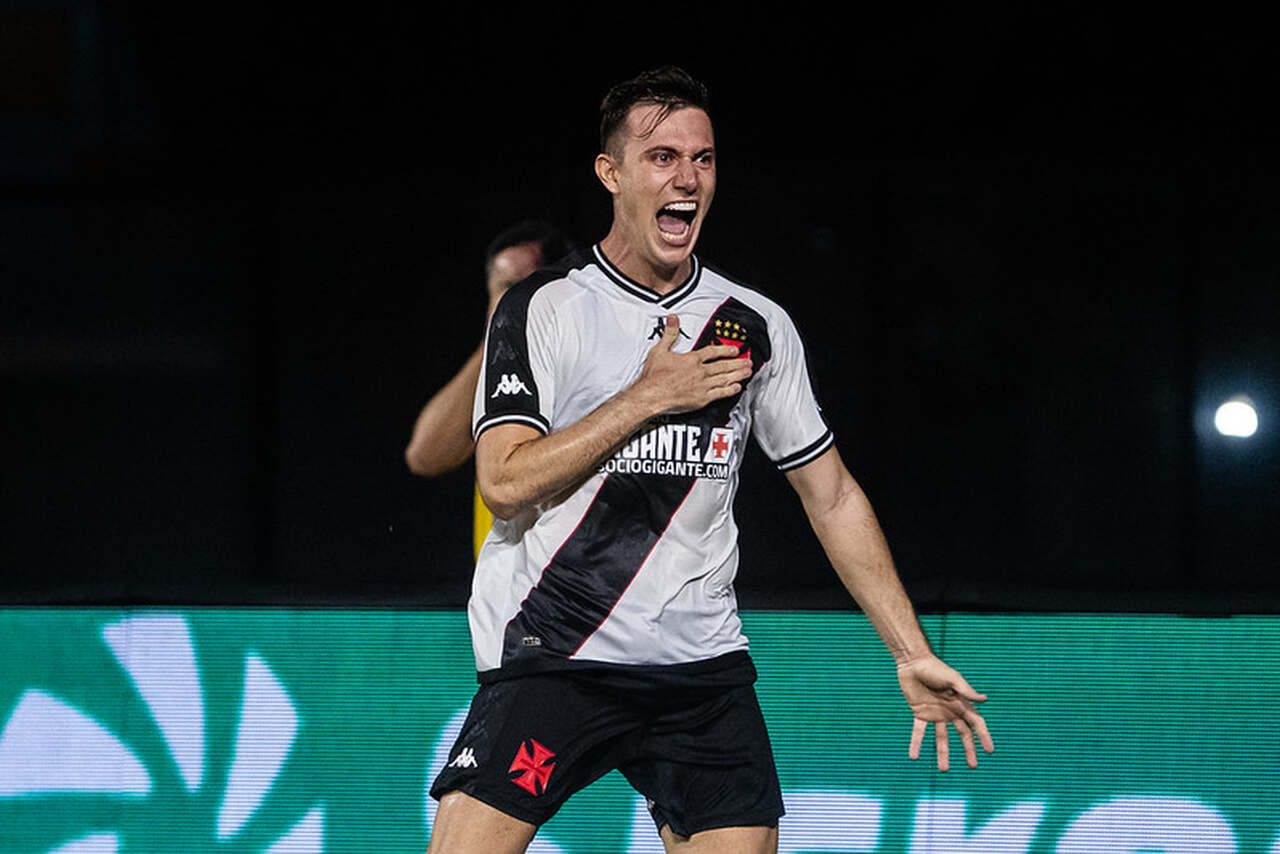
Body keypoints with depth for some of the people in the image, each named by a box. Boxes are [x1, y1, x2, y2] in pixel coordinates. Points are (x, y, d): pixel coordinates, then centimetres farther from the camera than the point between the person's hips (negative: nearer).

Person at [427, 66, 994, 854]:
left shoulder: (758, 328, 8)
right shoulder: (543, 308, -1)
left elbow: (833, 498, 14)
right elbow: (506, 480, -12)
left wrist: (914, 657, 9)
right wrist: (650, 396, -12)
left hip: (702, 663, 3)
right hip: (550, 660, -3)